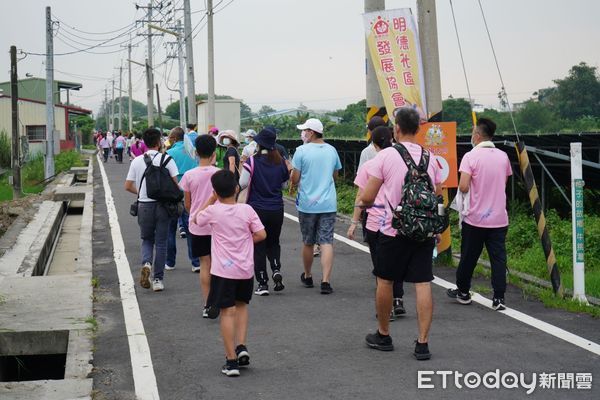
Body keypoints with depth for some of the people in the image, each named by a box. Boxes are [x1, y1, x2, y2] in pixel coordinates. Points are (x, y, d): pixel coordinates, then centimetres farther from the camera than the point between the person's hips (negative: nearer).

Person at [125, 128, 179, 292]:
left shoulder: (136, 161, 0)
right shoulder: (167, 160, -6)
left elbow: (128, 186, 2)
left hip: (144, 205, 1)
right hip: (162, 205, -1)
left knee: (147, 239, 19)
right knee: (161, 243, 8)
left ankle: (146, 263, -10)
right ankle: (158, 279, 9)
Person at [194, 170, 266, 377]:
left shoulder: (213, 211, -8)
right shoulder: (247, 210, -5)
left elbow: (197, 219, 12)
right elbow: (261, 235, -3)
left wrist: (211, 199, 13)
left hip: (223, 270, -2)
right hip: (245, 269, 3)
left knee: (227, 312, 0)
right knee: (242, 305, 23)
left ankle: (232, 360, -2)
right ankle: (241, 346, 10)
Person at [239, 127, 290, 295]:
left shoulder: (252, 161, -14)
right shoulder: (280, 162, -1)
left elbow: (242, 184, -11)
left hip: (257, 208, -3)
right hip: (276, 209, 3)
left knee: (258, 247, 6)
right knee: (273, 242, 20)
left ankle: (262, 283, 5)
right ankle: (276, 270, -4)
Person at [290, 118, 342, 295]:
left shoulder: (302, 151, -9)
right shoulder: (331, 150, 5)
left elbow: (295, 179, -8)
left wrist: (291, 170, 12)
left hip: (307, 203, -2)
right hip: (328, 204, 2)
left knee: (308, 243, 13)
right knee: (327, 242, -2)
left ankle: (307, 277, 29)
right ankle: (326, 281, -12)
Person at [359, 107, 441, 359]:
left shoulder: (385, 156, -9)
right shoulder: (430, 158, 4)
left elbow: (367, 197, -9)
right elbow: (438, 197, 11)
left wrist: (363, 204, 13)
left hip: (394, 230, -3)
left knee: (385, 281, 13)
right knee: (423, 284, 3)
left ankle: (383, 336, 27)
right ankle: (422, 343, 1)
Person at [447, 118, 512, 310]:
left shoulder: (471, 156, -11)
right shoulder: (503, 156, 5)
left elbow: (463, 187, -18)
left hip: (475, 218, -3)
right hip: (499, 217, 3)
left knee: (468, 257, 11)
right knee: (498, 257, 3)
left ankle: (463, 292, 25)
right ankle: (499, 298, -2)